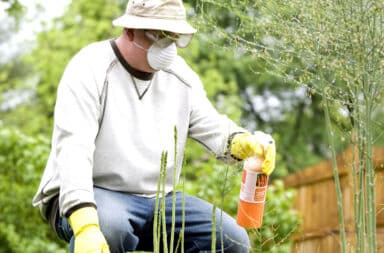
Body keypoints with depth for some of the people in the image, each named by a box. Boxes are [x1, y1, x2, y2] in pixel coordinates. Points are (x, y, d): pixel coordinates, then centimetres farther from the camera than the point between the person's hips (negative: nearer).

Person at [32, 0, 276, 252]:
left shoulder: (180, 75, 6)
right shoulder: (90, 70, -15)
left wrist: (244, 143, -20)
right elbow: (73, 149, -26)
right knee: (107, 226, -40)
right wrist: (85, 226, -40)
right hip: (91, 197, -6)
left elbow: (211, 127, 7)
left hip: (158, 201, 6)